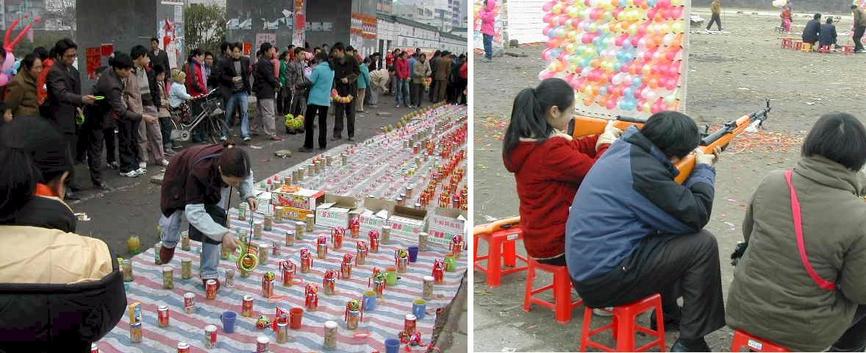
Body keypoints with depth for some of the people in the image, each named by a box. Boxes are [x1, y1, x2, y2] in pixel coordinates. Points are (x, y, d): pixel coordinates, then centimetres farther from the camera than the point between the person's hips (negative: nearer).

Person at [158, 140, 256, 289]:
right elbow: (194, 212, -46)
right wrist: (223, 234, -57)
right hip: (182, 179, -3)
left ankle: (209, 273, -1)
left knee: (214, 219, -15)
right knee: (171, 221, -3)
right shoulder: (199, 170, -48)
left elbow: (246, 175, -8)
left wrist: (248, 194, -27)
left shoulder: (236, 163, -36)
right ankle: (169, 243, 37)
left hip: (215, 183, 3)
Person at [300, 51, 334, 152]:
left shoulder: (318, 68, -12)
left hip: (314, 99, -6)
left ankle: (308, 146, -3)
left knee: (309, 123, 0)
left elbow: (310, 82, -13)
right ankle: (323, 145, 13)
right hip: (325, 100, 6)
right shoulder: (331, 70, 9)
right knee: (323, 123, 12)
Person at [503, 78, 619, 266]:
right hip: (557, 246, -8)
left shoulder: (522, 140, 0)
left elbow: (573, 149, 11)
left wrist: (603, 139, 3)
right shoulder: (550, 151, -28)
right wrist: (605, 144, -2)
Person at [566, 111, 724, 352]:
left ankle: (667, 314, 37)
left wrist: (699, 167, 10)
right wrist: (704, 169, -2)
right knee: (703, 245, -6)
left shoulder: (624, 147, 6)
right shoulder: (644, 170, -23)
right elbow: (695, 217, -16)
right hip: (603, 281, -10)